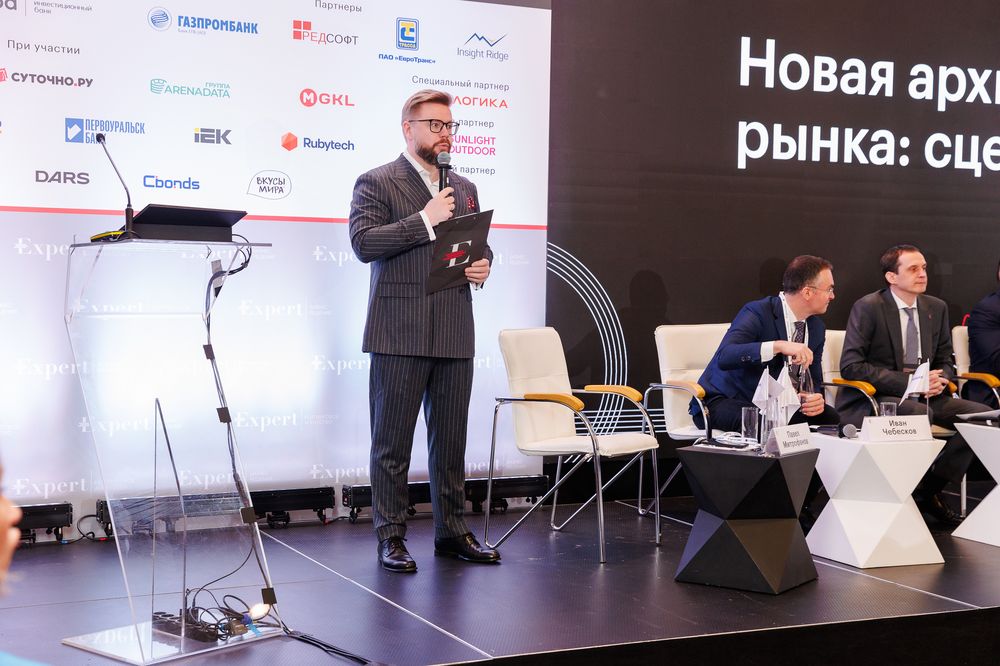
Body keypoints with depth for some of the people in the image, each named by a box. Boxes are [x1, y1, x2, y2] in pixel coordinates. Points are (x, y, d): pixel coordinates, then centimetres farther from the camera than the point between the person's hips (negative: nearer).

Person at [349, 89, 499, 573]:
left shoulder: (463, 189, 19)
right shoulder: (377, 183, -1)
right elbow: (363, 242, -14)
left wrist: (482, 265, 4)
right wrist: (425, 220, -17)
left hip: (454, 333, 6)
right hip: (399, 333, -6)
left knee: (451, 439, 11)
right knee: (392, 442, 1)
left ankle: (451, 532, 21)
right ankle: (390, 537, 9)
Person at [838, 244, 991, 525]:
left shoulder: (937, 308, 10)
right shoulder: (868, 307, -9)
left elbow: (945, 362, 18)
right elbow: (850, 366, -14)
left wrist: (940, 379, -9)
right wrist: (907, 381, -20)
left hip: (923, 395, 7)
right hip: (871, 399, -7)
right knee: (919, 414, -36)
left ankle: (929, 489, -3)